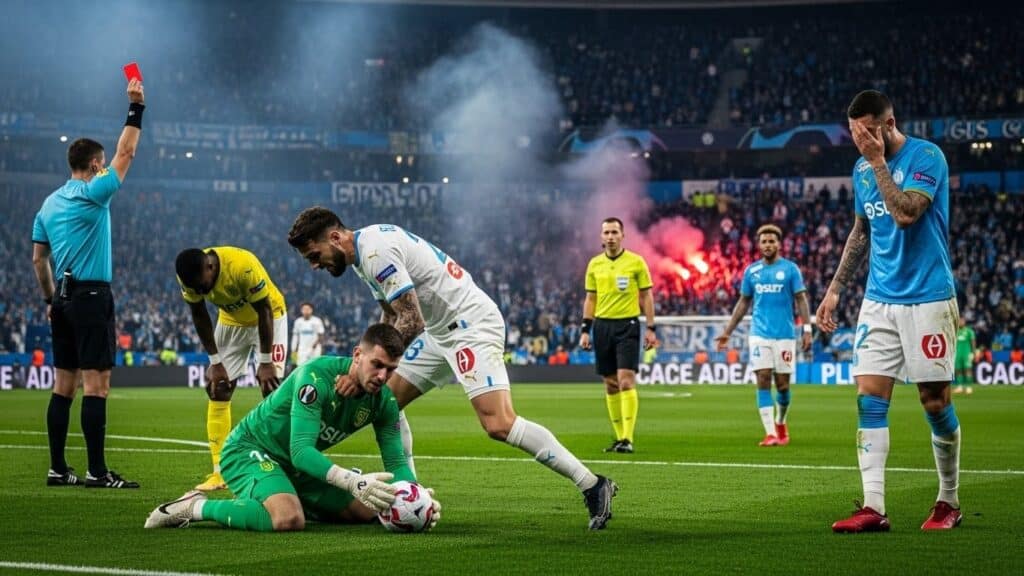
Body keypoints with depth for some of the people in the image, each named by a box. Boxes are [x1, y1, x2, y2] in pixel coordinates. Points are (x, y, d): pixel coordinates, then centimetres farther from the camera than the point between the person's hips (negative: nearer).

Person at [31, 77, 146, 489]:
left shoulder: (49, 204, 13)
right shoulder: (93, 194, -8)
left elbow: (38, 258, 16)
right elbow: (125, 154, -5)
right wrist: (136, 107, 2)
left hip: (63, 300, 8)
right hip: (91, 297, -8)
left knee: (64, 385, 8)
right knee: (96, 384, -9)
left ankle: (58, 469, 9)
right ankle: (97, 471, -12)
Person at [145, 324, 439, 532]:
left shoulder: (383, 400, -8)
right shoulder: (316, 376, -30)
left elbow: (396, 461, -4)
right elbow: (301, 451, -36)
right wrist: (353, 481, -49)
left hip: (297, 463, 8)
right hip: (248, 449, -8)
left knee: (368, 510, 7)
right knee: (289, 519, -35)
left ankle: (280, 499, 19)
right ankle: (197, 507, -14)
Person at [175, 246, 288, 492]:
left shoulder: (244, 266, -38)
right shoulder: (190, 277, -23)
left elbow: (264, 312, -26)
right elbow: (200, 317, -7)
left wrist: (265, 363, -20)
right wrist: (215, 362, -7)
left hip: (268, 317, -5)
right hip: (231, 320, 5)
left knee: (271, 387, -16)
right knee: (217, 391, -1)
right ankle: (220, 472, 1)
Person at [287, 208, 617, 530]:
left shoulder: (376, 252, -20)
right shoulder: (366, 251, 12)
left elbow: (412, 322, -24)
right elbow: (390, 318, 21)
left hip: (472, 324, -11)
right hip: (442, 331, 11)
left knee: (498, 424, -21)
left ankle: (592, 486, -14)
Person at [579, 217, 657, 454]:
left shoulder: (636, 262, -1)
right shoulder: (594, 264, 9)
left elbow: (646, 296, 2)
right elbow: (590, 299, 14)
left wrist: (650, 328, -4)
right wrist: (585, 330, 8)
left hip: (627, 324, -4)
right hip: (602, 325, 4)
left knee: (626, 381, -14)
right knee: (610, 385, 6)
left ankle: (628, 438, -15)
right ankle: (619, 436, 14)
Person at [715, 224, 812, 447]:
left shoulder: (790, 268, 0)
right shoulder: (751, 270, 8)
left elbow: (801, 300, -1)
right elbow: (743, 302, 16)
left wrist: (807, 330, -12)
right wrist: (727, 332, 15)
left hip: (785, 334, -2)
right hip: (759, 334, 2)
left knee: (782, 384, 3)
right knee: (763, 381, -7)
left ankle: (780, 422, 29)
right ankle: (770, 433, -8)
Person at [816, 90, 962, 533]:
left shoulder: (926, 156, -10)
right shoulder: (862, 170, 10)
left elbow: (906, 213, -24)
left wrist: (878, 162, -19)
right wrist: (836, 288, 18)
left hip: (927, 298, -6)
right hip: (879, 300, 6)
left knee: (935, 401, 1)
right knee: (869, 398, -5)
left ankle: (948, 502, 17)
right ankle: (873, 507, -8)